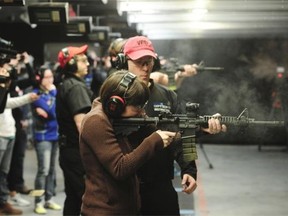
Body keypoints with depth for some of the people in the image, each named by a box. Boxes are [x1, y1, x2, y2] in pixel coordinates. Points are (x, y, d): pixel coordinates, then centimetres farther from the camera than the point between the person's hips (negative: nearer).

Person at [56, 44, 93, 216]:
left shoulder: (65, 85, 15)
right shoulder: (76, 87, -16)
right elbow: (81, 123, -23)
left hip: (68, 149, 10)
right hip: (78, 151, -10)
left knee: (73, 198, 15)